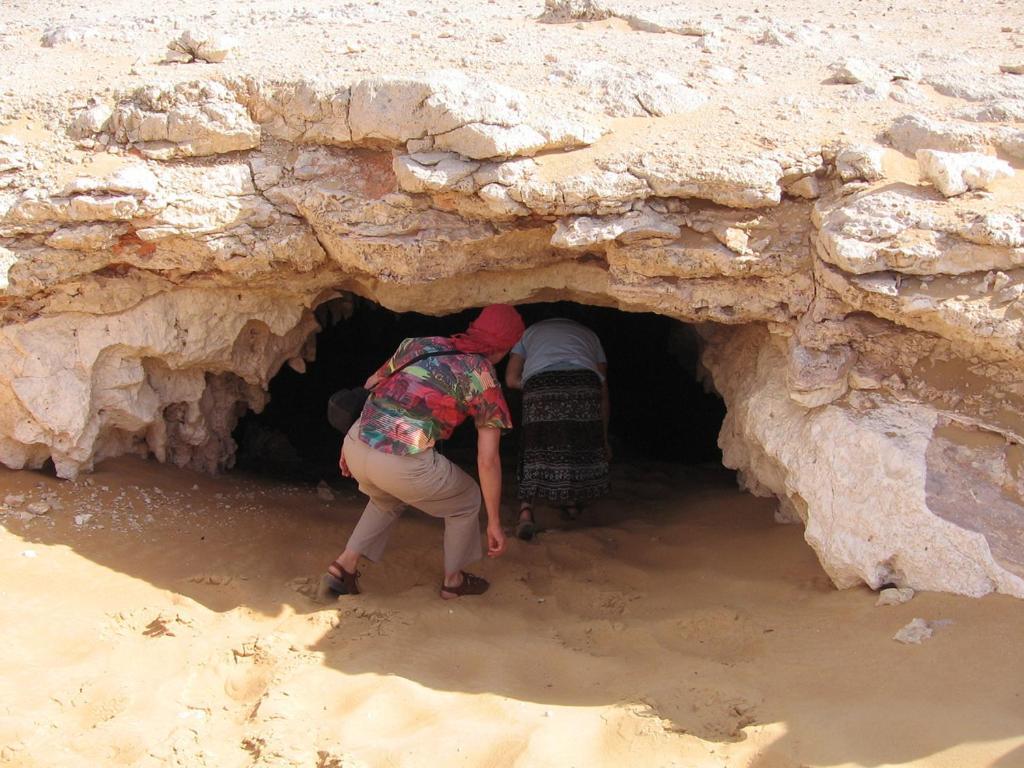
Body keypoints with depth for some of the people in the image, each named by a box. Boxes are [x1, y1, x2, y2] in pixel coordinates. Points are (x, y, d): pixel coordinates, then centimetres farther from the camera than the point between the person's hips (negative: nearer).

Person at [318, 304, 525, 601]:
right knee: (466, 501, 23)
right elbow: (487, 460, 2)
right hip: (402, 462, -6)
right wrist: (494, 523, 10)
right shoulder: (484, 379, 4)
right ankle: (454, 580, 37)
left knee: (387, 499, 38)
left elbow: (370, 386, 23)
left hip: (356, 444, 6)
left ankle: (342, 569, 29)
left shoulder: (421, 343, 19)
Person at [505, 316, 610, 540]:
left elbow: (511, 379, 22)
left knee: (534, 447, 5)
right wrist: (604, 438, 36)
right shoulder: (588, 334, 39)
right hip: (584, 381, 1)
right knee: (582, 443, 20)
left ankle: (526, 511, -11)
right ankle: (571, 502, 31)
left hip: (539, 381, 0)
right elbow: (603, 391, 33)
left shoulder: (530, 331, 37)